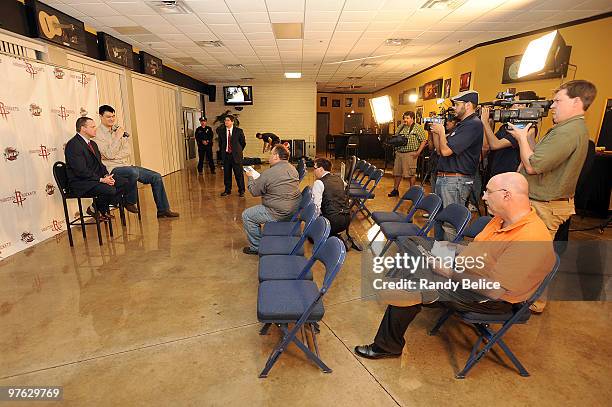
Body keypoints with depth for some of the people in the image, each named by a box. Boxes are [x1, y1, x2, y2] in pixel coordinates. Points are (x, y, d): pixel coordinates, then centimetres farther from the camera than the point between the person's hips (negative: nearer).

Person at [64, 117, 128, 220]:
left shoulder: (93, 144, 17)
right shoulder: (73, 145, -15)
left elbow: (99, 163, 17)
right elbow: (81, 171, -22)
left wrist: (106, 176, -2)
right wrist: (101, 179, -22)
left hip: (96, 178, 10)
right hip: (81, 183, -10)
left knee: (124, 182, -3)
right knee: (110, 190, -30)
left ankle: (103, 209, 5)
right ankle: (94, 209, 0)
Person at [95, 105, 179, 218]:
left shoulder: (118, 129, 14)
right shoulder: (98, 134, -6)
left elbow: (128, 151, 7)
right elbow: (109, 155, -18)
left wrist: (114, 156, -10)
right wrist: (118, 137, -17)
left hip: (126, 166, 7)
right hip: (112, 169, -7)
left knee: (156, 176, -3)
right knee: (133, 172, -39)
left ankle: (163, 210, 1)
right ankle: (130, 202, -14)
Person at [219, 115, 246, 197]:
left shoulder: (239, 131, -3)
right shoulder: (221, 131, 5)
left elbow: (243, 143, 6)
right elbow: (220, 143, 17)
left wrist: (238, 151, 8)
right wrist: (223, 151, 13)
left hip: (236, 155, -3)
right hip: (226, 155, 3)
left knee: (239, 173, 0)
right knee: (226, 173, 8)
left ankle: (241, 190, 12)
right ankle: (227, 190, 20)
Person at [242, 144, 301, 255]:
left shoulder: (268, 173, -19)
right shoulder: (293, 169, 5)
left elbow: (254, 192, -6)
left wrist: (251, 177, 12)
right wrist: (258, 177, 23)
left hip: (279, 214, -8)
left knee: (246, 215, 8)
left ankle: (256, 247, 16)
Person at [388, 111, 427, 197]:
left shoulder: (418, 127, -3)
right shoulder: (400, 127, 14)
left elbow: (424, 140, -7)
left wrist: (418, 152, -14)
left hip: (410, 154, -6)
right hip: (399, 153, 6)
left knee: (411, 174, -2)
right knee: (397, 172, 10)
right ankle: (395, 190, 22)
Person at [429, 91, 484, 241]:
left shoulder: (473, 124, -13)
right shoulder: (462, 125, 19)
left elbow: (446, 150, -20)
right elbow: (439, 149, 20)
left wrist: (441, 131, -4)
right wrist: (435, 132, 8)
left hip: (456, 181, -11)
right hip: (443, 178, 11)